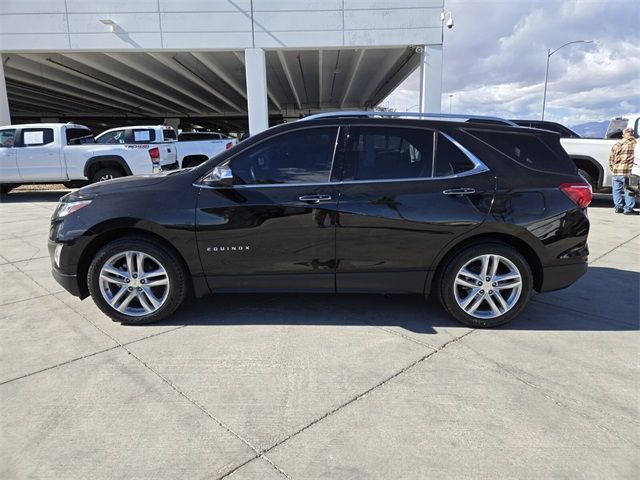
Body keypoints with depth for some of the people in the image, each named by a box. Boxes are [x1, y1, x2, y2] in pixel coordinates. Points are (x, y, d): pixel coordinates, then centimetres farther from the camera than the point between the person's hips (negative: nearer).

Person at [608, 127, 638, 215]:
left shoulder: (616, 145, 7)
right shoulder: (635, 144, -4)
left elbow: (611, 159, 10)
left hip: (616, 171, 3)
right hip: (628, 171, -3)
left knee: (617, 190, 14)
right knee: (629, 190, 3)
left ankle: (618, 207, 15)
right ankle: (628, 209, 4)